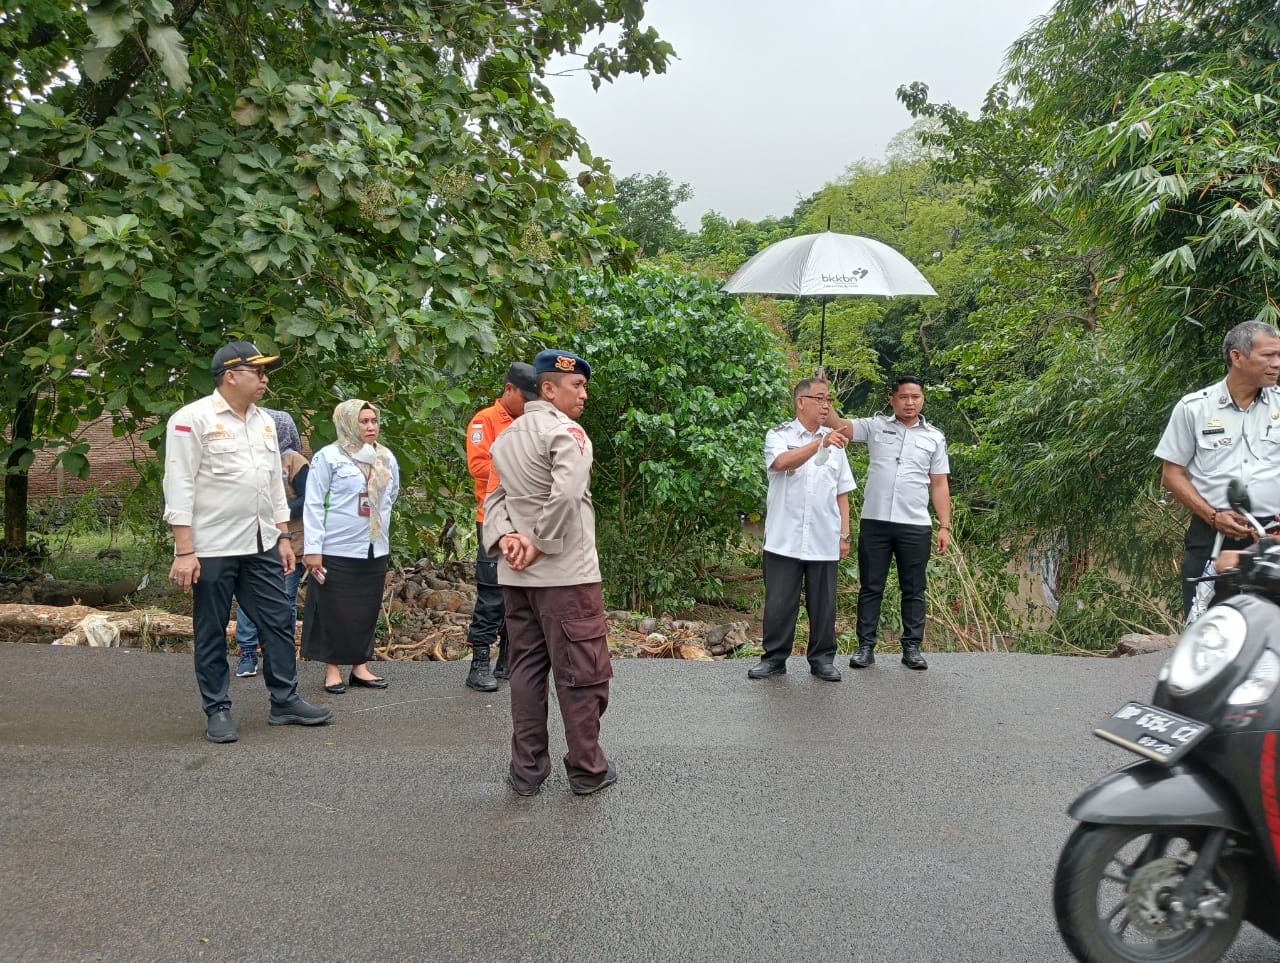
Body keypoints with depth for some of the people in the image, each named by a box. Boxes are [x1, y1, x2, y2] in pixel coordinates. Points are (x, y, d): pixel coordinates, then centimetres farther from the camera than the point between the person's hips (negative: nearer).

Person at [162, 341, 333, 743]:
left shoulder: (264, 421, 13)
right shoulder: (193, 419, -8)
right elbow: (179, 487, -12)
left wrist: (283, 537, 13)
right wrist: (184, 551, -16)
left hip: (261, 545, 7)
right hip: (212, 548, -6)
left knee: (278, 622, 7)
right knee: (212, 633, 5)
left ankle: (285, 701, 17)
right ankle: (218, 711, 16)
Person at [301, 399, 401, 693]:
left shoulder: (386, 457, 7)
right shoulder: (328, 457, -8)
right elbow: (313, 505, -9)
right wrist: (312, 549, -13)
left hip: (375, 550, 5)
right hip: (336, 549, -5)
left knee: (367, 610, 8)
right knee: (334, 611, 1)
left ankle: (360, 666, 18)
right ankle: (332, 668, 11)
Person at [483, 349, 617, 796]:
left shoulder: (505, 437, 14)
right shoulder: (566, 432, -12)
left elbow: (494, 497, 11)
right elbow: (566, 495, -26)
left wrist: (505, 537, -4)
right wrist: (543, 544, -16)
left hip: (516, 575, 8)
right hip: (566, 574, -8)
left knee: (526, 670, 13)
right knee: (583, 674, 4)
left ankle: (527, 771, 18)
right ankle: (587, 770, 14)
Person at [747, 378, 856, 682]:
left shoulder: (835, 443, 13)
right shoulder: (778, 435, 1)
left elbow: (842, 493, 14)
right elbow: (782, 462, -23)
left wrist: (844, 534, 8)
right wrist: (820, 442, -34)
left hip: (824, 542, 3)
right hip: (784, 540, -3)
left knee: (823, 603, 7)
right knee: (779, 602, 3)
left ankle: (822, 659, 19)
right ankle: (774, 658, 15)